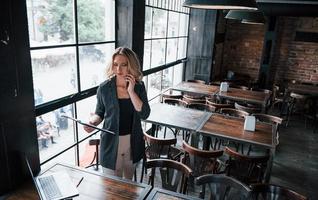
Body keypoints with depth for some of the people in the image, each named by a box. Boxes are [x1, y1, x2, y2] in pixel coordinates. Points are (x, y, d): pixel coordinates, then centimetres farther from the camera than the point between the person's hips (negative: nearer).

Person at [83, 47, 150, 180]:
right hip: (111, 143, -2)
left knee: (128, 180, 24)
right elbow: (100, 113, 2)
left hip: (133, 142, 2)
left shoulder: (139, 86, -6)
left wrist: (131, 91, -22)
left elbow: (144, 114, -15)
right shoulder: (104, 88, -11)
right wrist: (92, 122, -19)